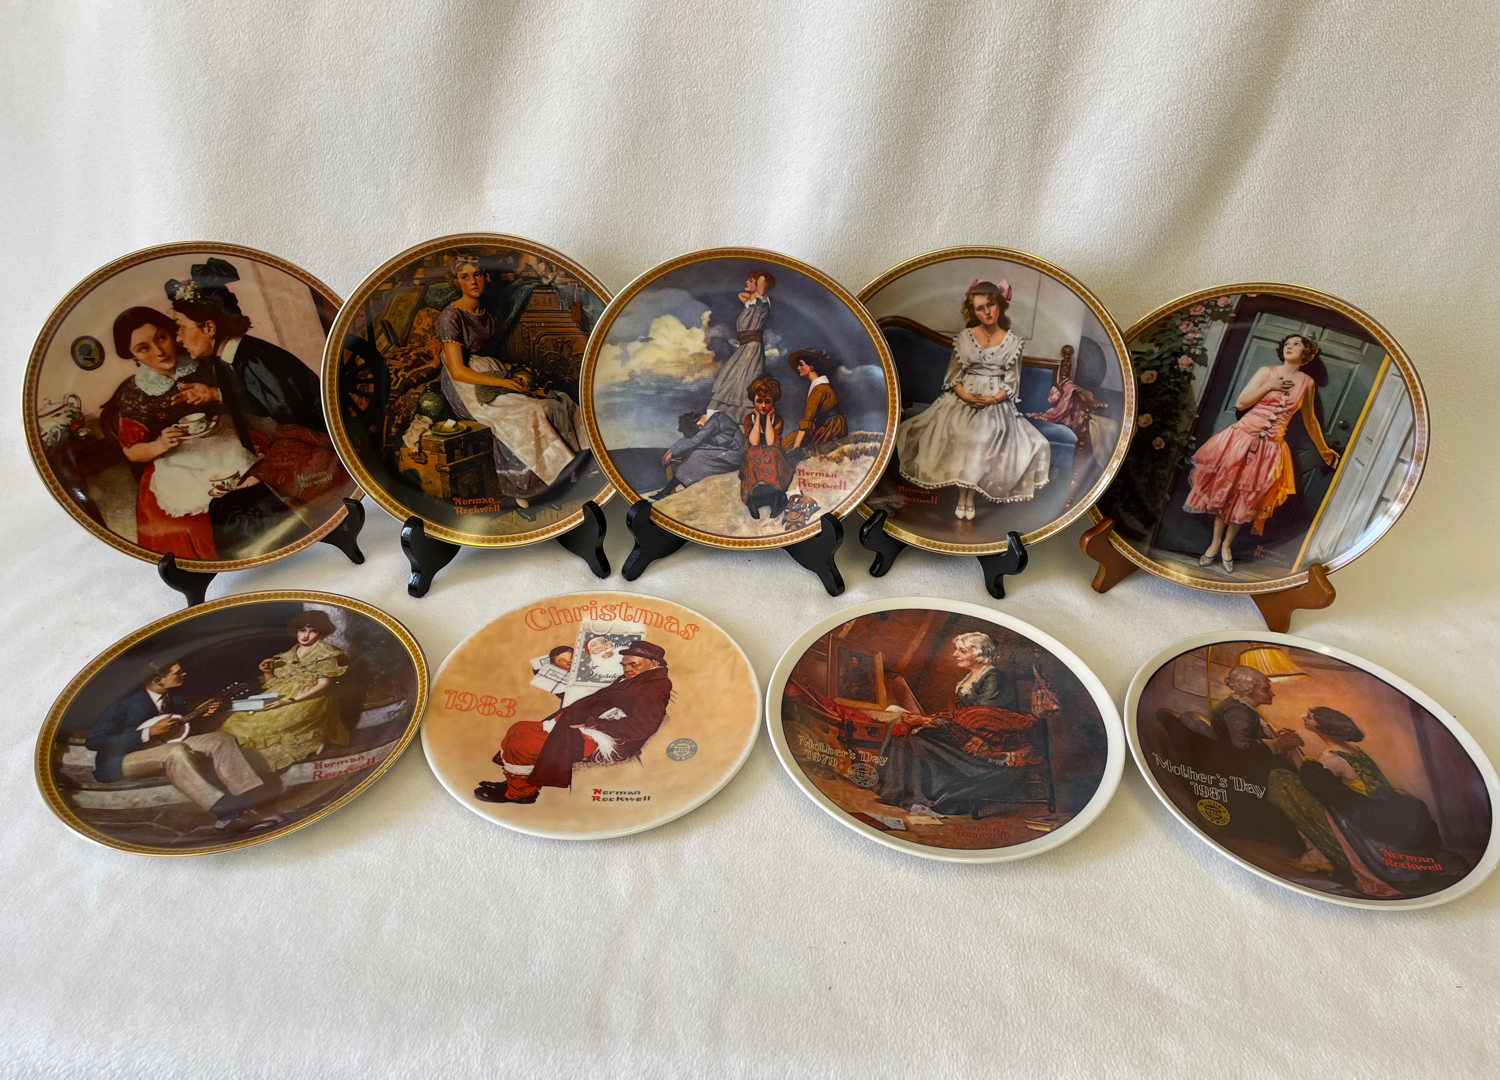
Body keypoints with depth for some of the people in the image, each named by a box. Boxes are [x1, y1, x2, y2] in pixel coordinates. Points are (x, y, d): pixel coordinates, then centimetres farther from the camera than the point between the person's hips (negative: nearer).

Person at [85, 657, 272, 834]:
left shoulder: (174, 695, 3)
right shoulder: (125, 703, -18)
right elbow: (94, 741, -22)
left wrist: (200, 713, -2)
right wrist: (150, 732, -26)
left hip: (163, 749, 7)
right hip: (120, 761, -7)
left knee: (220, 740, -13)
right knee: (176, 752, -38)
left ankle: (245, 804, -25)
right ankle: (225, 814, -44)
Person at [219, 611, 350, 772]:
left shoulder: (325, 652, -1)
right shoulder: (287, 655, 18)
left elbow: (324, 684, -10)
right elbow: (273, 684, 18)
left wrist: (292, 700, -20)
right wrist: (267, 672, -3)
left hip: (308, 700, -7)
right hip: (281, 697, 7)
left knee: (266, 725, -27)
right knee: (241, 721, -12)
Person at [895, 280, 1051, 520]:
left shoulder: (1012, 341, -1)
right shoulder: (964, 337, 0)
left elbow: (1012, 381, -1)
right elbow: (954, 373, 1)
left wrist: (994, 398, -18)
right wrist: (964, 395, -17)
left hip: (996, 403, -1)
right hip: (964, 399, 1)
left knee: (982, 447, -15)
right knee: (960, 444, -12)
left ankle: (969, 497, 5)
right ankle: (963, 497, 6)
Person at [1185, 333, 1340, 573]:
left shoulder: (1307, 382, 5)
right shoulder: (1267, 371, 0)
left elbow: (1310, 420, 17)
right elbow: (1240, 403, -4)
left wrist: (1323, 450, 23)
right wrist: (1270, 386, -12)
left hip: (1270, 448, 1)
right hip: (1242, 437, -1)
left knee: (1248, 499, 6)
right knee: (1224, 492, 2)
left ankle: (1227, 545, 22)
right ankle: (1215, 543, 16)